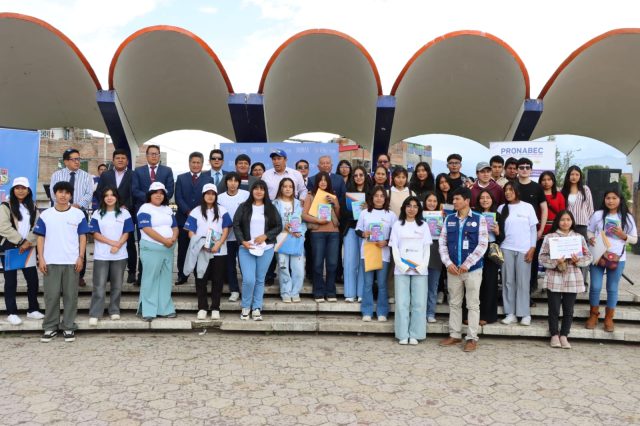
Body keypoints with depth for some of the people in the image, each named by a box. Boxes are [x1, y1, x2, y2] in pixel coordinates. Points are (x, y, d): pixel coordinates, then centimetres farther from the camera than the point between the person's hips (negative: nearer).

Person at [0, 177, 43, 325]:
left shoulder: (33, 208, 11)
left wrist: (28, 242, -12)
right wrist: (21, 241, -16)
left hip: (27, 249, 4)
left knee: (33, 280, 3)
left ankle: (33, 310, 17)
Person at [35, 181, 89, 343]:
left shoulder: (78, 214, 2)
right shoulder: (45, 215, 5)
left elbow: (82, 237, 3)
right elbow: (41, 237, 6)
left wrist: (81, 257, -5)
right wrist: (41, 258, -2)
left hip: (72, 262, -1)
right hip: (51, 262, 1)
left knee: (70, 295, 4)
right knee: (51, 295, 4)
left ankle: (68, 327, 13)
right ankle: (50, 327, 15)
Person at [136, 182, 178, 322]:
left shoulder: (168, 209, 15)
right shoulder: (145, 208, -5)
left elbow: (175, 227, 13)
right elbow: (147, 229, -16)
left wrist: (173, 238, -9)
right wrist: (164, 240, -18)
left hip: (168, 249, 6)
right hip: (151, 249, -6)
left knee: (166, 279, 10)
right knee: (150, 279, -2)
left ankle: (165, 308, 17)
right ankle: (148, 310, 4)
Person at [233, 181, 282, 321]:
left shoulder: (271, 208, 6)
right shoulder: (244, 207, 4)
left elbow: (279, 226, 4)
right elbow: (236, 225, 1)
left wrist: (265, 236, -10)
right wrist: (243, 241, -11)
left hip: (266, 249, 2)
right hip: (246, 248, -1)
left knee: (260, 280, 7)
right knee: (248, 279, -9)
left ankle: (256, 308, 18)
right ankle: (246, 307, 13)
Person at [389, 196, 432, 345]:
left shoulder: (423, 225, 13)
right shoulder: (397, 225, 10)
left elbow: (427, 248, 8)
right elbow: (394, 248, 4)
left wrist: (422, 266, -7)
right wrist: (403, 266, -9)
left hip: (420, 270, 1)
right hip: (401, 269, -1)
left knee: (419, 303, -2)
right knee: (402, 302, -2)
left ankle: (415, 335, 6)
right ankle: (402, 335, 5)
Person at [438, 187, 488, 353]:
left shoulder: (479, 219, -4)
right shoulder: (449, 219, 7)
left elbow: (482, 245, -9)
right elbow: (442, 243, 6)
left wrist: (467, 264, -14)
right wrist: (448, 263, -7)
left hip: (473, 269, -3)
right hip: (452, 269, 4)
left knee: (473, 304, 4)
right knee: (454, 303, 12)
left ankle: (472, 338, 13)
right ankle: (454, 335, 23)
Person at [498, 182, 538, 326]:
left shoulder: (528, 207, 4)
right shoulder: (502, 208, 9)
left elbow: (533, 229, 3)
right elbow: (498, 229, 11)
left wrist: (532, 249, -4)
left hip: (524, 250, -2)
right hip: (506, 249, 2)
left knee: (523, 282, -1)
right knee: (508, 281, 1)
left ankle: (525, 314, 7)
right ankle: (510, 313, 7)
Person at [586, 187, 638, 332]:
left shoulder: (627, 217, 0)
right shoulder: (598, 214, -1)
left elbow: (634, 239, 4)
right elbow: (589, 231, 7)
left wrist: (623, 236, -15)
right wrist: (590, 238, -14)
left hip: (617, 258, 0)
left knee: (612, 289, 10)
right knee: (595, 287, 4)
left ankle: (609, 318, 23)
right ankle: (593, 315, 21)